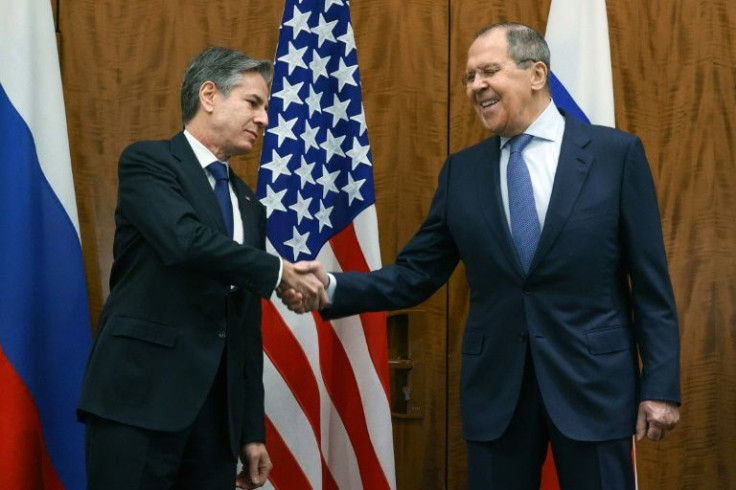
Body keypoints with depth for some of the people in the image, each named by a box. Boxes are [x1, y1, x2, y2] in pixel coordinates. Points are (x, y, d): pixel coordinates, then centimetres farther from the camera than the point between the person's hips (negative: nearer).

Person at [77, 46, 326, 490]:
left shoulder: (249, 204, 18)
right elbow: (187, 240, -22)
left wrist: (252, 430, 14)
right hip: (140, 396, -6)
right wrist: (279, 272, -10)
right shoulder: (148, 162, -1)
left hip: (217, 408, 7)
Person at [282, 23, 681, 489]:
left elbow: (650, 282, -3)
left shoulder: (617, 153, -3)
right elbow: (416, 274, 5)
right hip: (495, 386, 3)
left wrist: (662, 384, -7)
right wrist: (333, 287, -11)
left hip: (593, 381, -3)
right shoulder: (462, 170, 6)